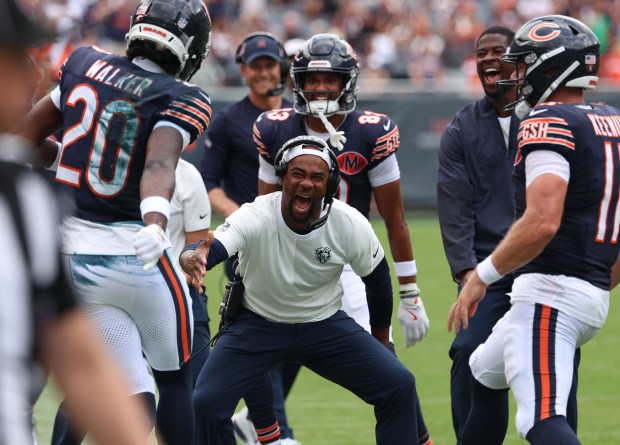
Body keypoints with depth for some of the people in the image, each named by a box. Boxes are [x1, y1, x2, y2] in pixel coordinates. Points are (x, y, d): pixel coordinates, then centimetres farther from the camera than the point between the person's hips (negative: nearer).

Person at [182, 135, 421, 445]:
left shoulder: (351, 226, -18)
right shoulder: (254, 218, -27)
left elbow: (377, 278, 0)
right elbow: (210, 249, -44)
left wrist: (380, 344, 9)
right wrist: (193, 258, -70)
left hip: (325, 325, 2)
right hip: (257, 324, -2)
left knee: (398, 386, -10)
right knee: (203, 405, -17)